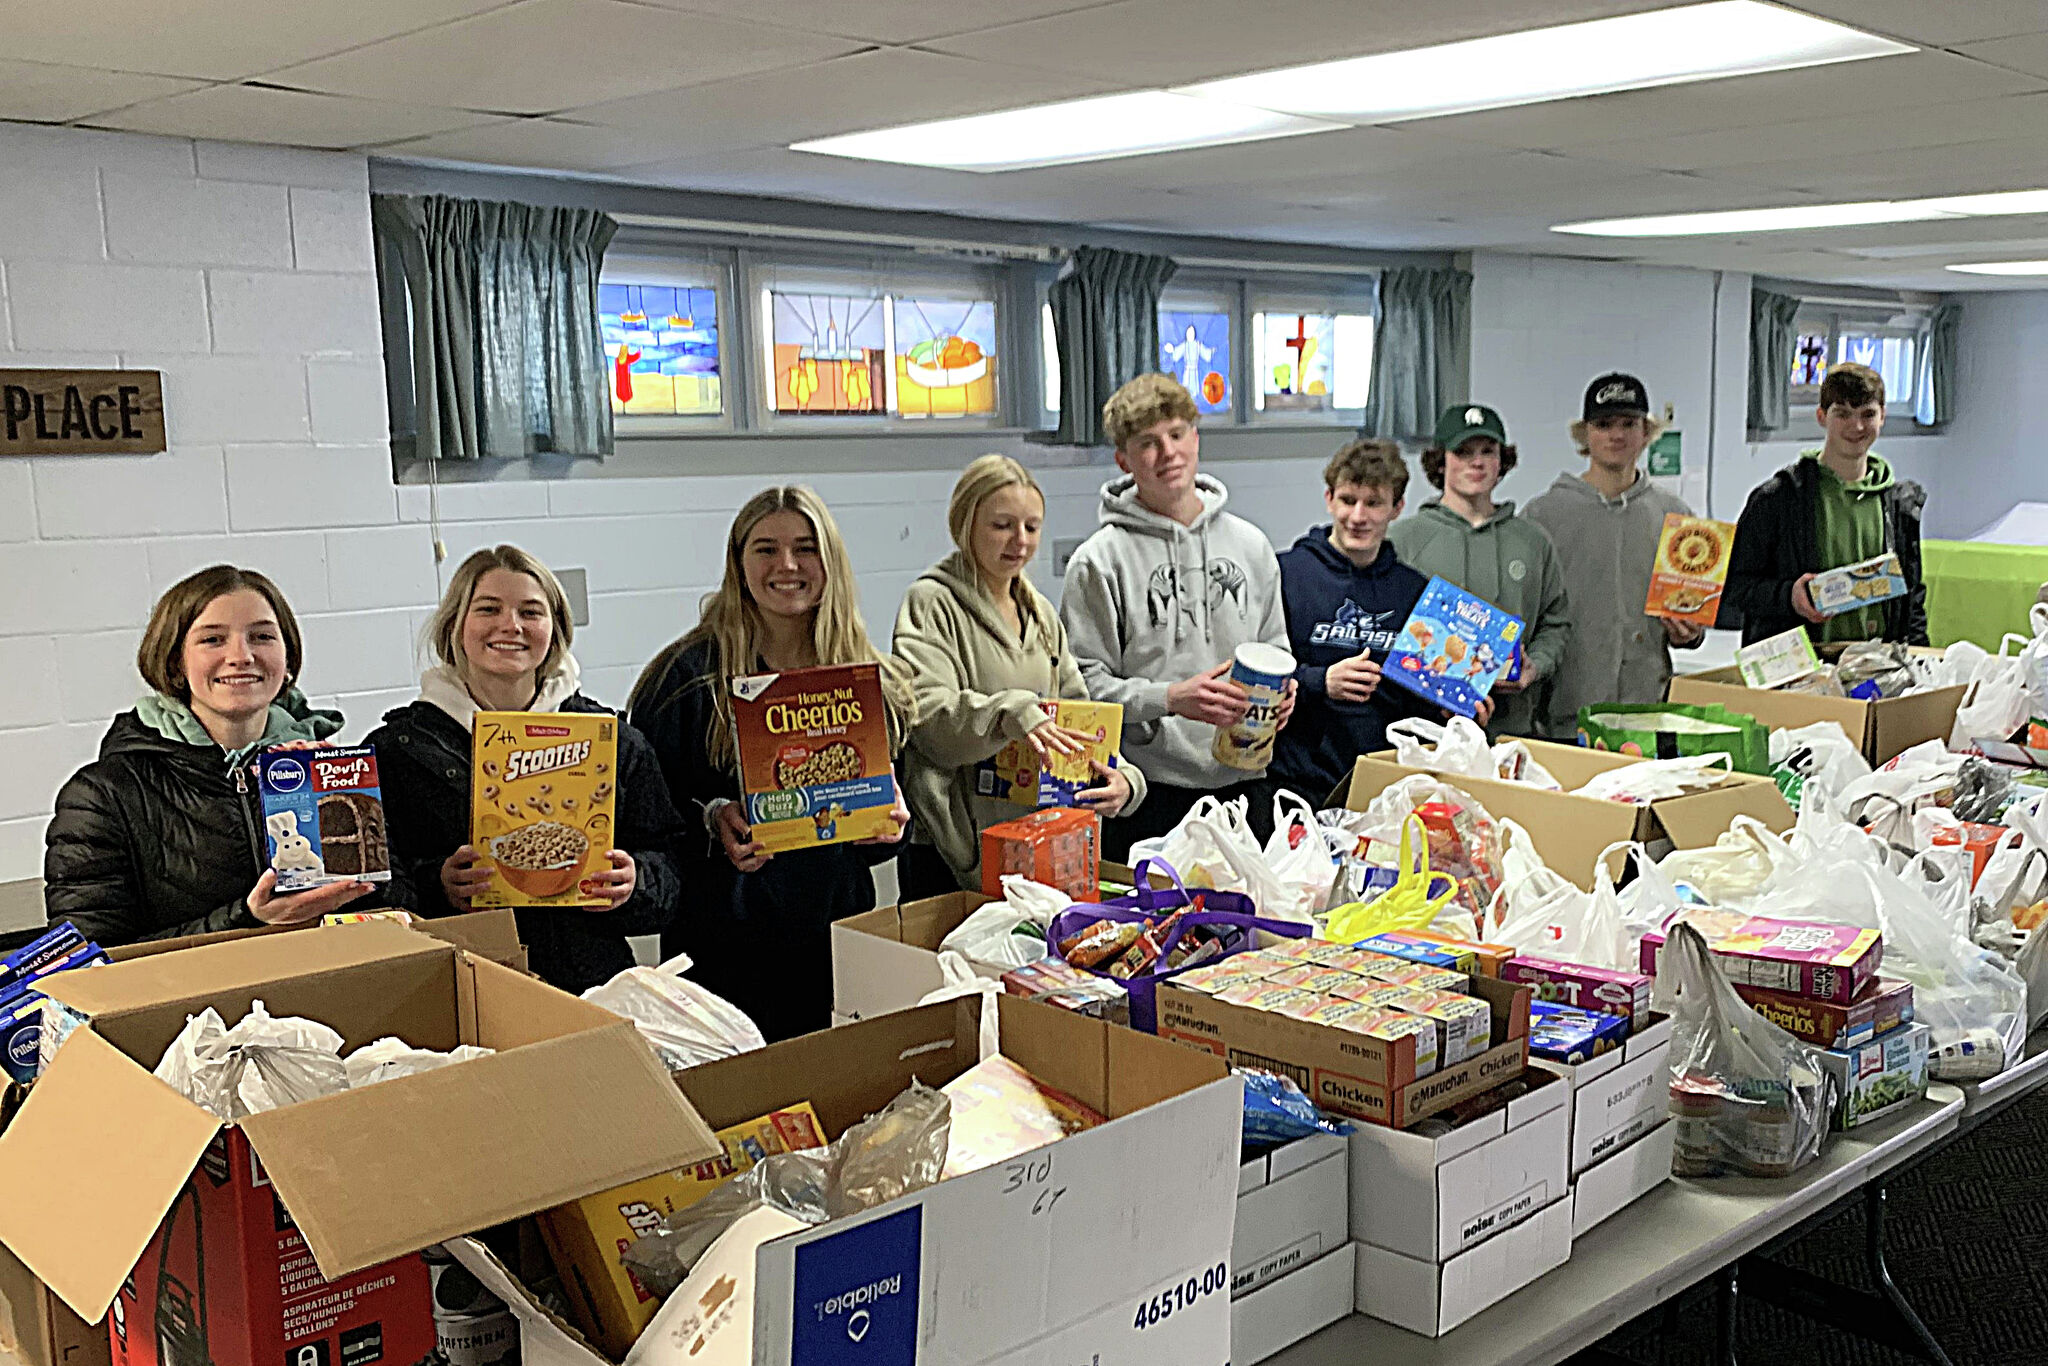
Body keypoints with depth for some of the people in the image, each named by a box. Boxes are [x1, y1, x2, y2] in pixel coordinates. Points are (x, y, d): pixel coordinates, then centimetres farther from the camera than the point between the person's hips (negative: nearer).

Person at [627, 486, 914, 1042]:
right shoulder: (689, 675, -5)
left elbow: (890, 796, 15)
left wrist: (889, 824, -6)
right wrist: (710, 818, -21)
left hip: (838, 929, 4)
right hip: (724, 940, -3)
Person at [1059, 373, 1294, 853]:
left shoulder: (1250, 545, 12)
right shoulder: (1101, 560, -5)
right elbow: (1082, 683, -9)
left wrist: (1279, 688, -1)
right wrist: (1169, 698, -21)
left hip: (1244, 782, 5)